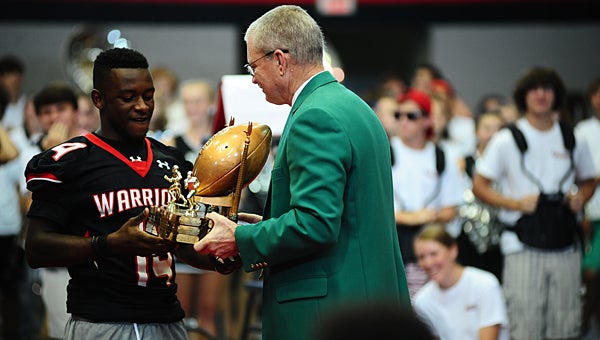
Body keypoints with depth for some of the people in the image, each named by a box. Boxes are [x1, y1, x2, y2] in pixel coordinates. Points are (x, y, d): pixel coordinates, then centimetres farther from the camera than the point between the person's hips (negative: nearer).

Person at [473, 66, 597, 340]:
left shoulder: (572, 140, 10)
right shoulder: (507, 140, 1)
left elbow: (588, 180, 25)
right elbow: (479, 186, 2)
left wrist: (580, 198, 2)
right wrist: (516, 203, -12)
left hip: (564, 247, 3)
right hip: (524, 248, -3)